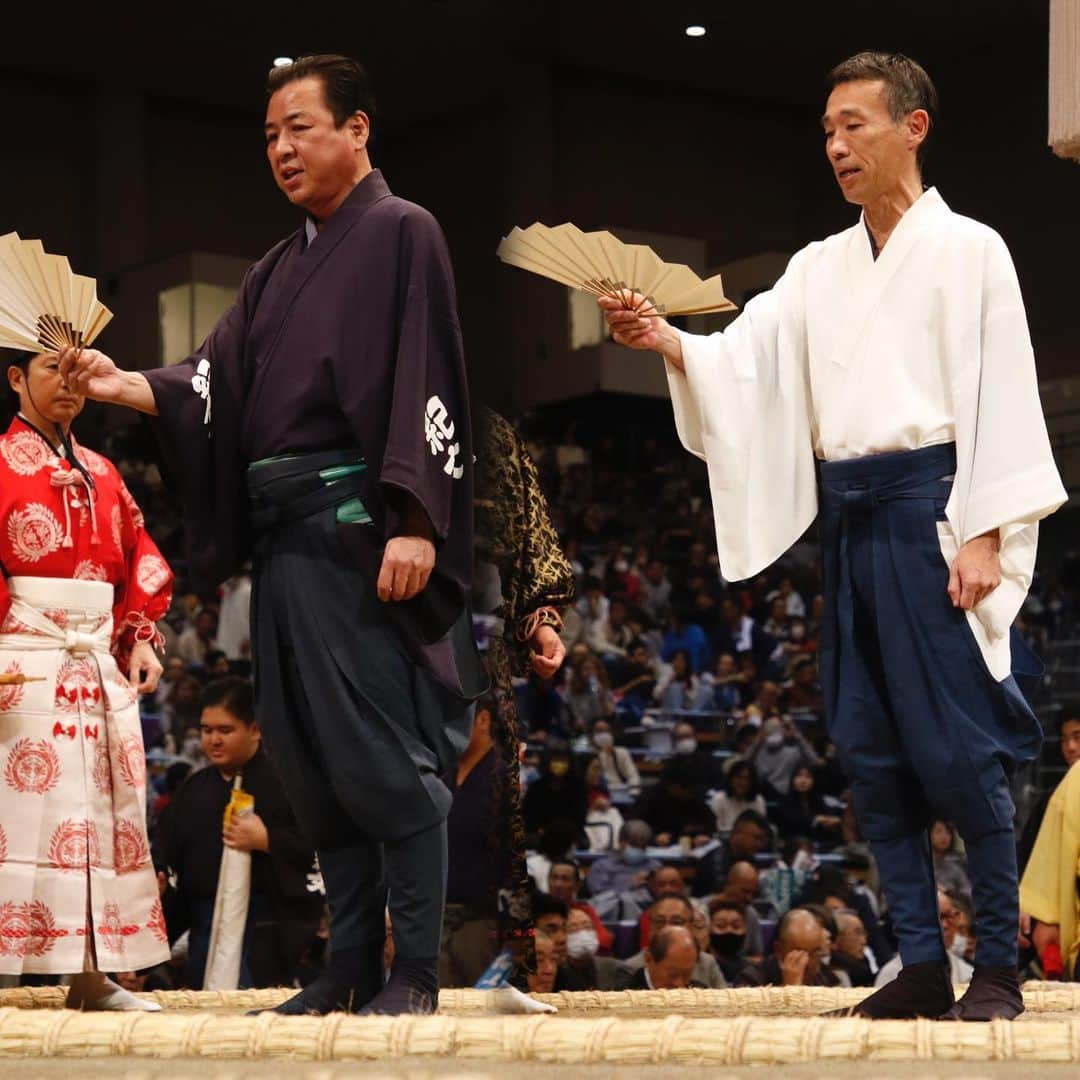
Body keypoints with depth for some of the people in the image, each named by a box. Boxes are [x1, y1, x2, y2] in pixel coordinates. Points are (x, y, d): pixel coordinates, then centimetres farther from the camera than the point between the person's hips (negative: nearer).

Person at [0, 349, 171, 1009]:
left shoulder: (102, 475, 18)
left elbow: (141, 565, 19)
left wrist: (140, 640, 6)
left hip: (102, 664, 6)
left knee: (106, 810, 3)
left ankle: (93, 974, 5)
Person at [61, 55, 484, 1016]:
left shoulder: (401, 234, -1)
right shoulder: (280, 269, 21)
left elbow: (424, 381, -11)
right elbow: (215, 382, 11)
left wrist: (416, 520, -20)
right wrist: (126, 385, -7)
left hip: (356, 527, -8)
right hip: (283, 535, 8)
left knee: (384, 753, -8)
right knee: (312, 759, 7)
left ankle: (416, 970, -6)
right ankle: (352, 964, 12)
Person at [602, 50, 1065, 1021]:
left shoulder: (966, 250, -1)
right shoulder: (820, 268, 15)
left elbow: (999, 397, -6)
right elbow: (748, 366, 6)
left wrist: (983, 533, -14)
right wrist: (666, 342, -14)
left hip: (928, 506, -6)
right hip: (849, 520, 6)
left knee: (953, 741, -8)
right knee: (871, 748, 5)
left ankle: (1000, 965, 2)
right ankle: (923, 965, 12)